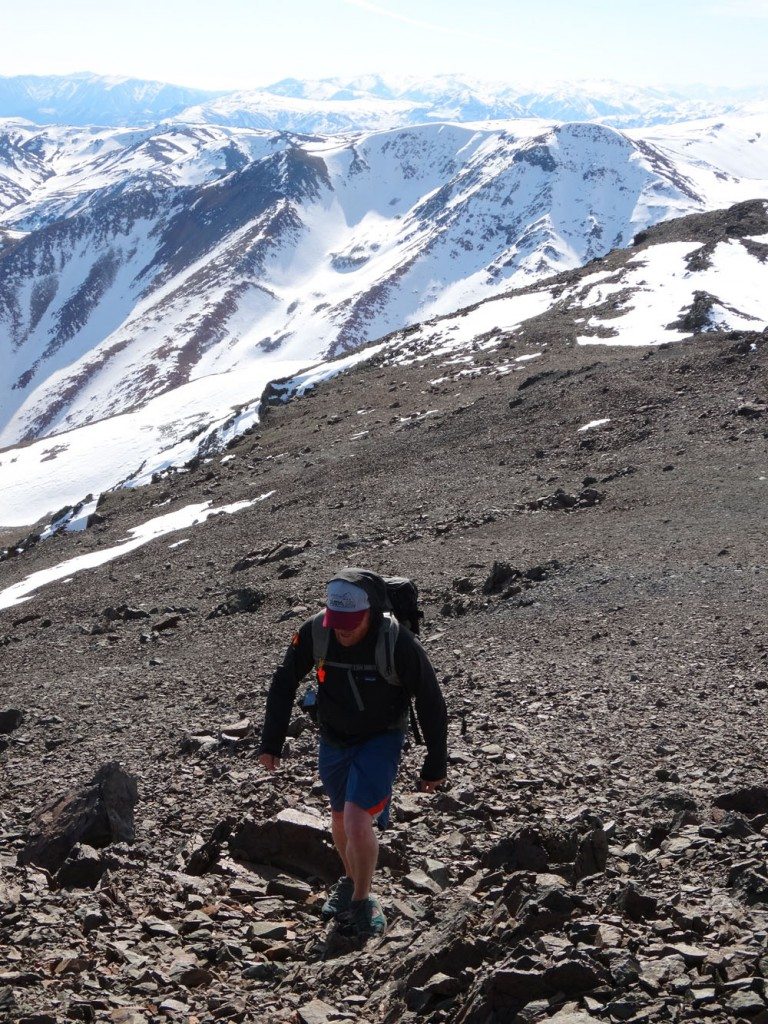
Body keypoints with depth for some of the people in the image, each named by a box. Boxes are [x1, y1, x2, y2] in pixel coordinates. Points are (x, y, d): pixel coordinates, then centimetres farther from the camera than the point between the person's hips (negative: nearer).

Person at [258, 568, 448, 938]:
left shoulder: (399, 644, -28)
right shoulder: (314, 633, -19)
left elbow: (431, 704, -14)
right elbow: (283, 684, -2)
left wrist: (435, 765, -6)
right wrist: (271, 742, 0)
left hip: (381, 740, -4)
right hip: (333, 740, 4)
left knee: (357, 822, -18)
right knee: (340, 819, 19)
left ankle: (363, 901, 5)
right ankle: (351, 880, 47)